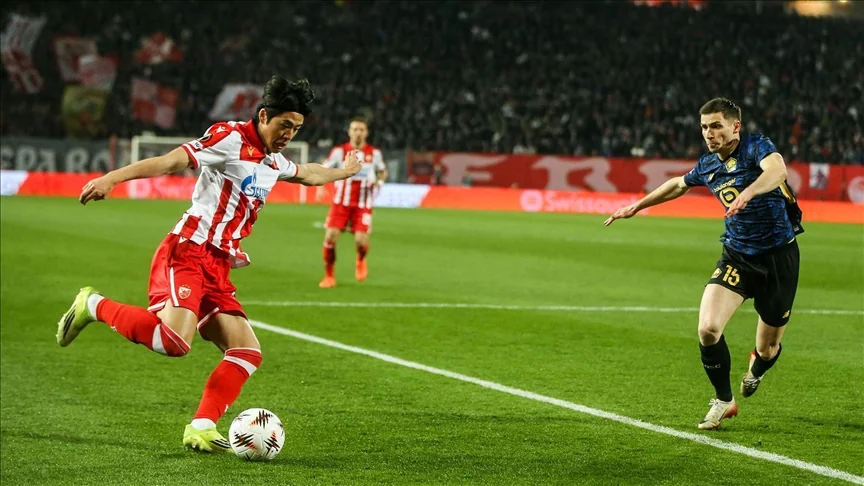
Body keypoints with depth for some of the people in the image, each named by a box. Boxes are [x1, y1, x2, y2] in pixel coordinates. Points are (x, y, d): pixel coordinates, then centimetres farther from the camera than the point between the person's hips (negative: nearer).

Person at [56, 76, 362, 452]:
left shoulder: (273, 162, 20)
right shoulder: (230, 138, -7)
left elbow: (307, 174, 44)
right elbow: (172, 160, -18)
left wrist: (344, 172, 59)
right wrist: (112, 178, -29)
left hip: (217, 269, 9)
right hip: (186, 254, -9)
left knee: (247, 352, -2)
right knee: (174, 341, -29)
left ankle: (201, 428, -3)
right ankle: (94, 305, -7)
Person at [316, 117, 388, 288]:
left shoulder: (374, 153, 2)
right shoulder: (339, 151, -2)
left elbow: (383, 171, 18)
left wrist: (380, 181, -4)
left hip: (363, 206, 0)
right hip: (340, 203, 0)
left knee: (361, 241, -14)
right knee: (330, 237, -12)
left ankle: (361, 261, 25)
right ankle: (329, 276, 8)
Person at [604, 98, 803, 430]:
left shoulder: (756, 147, -14)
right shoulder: (708, 166, 5)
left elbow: (776, 169, -37)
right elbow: (678, 184, 27)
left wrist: (747, 194, -55)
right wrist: (637, 206, 33)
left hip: (779, 256, -4)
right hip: (737, 256, 4)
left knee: (768, 349, 5)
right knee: (708, 328, -19)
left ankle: (756, 369, 47)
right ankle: (723, 400, 6)